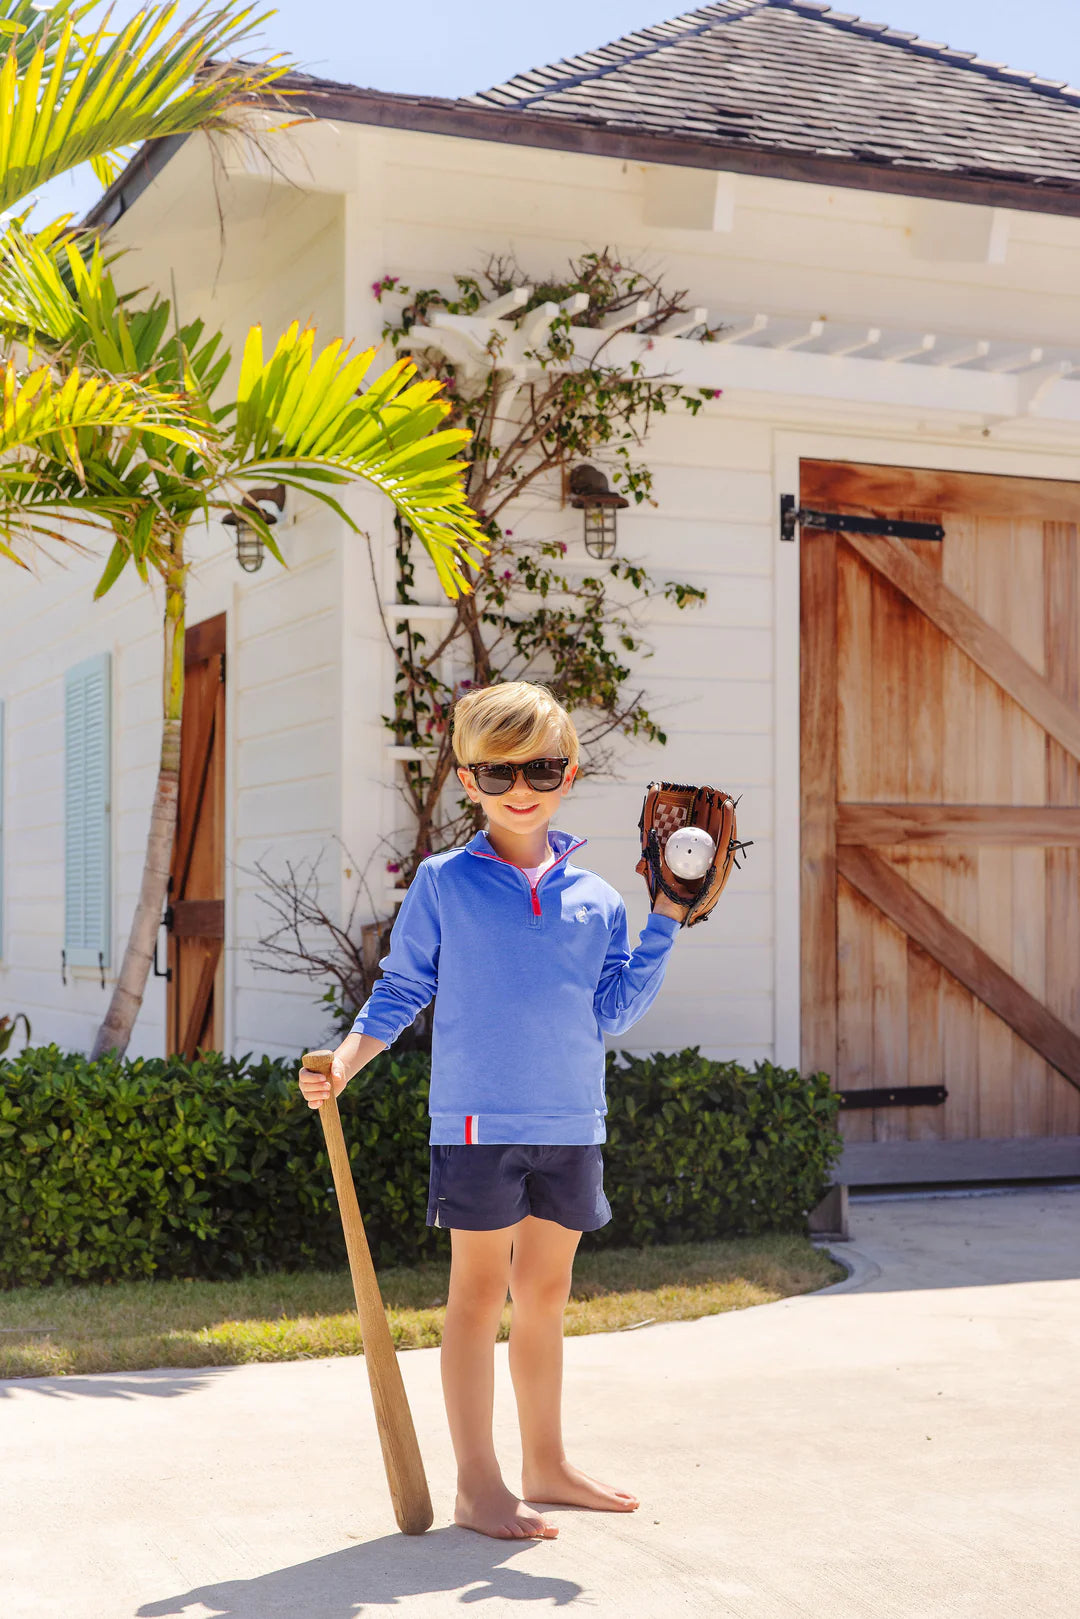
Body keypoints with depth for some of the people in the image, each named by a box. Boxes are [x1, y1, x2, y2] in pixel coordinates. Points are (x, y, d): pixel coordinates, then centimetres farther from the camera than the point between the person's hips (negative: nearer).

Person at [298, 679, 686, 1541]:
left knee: (546, 1291, 14)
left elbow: (613, 1011, 5)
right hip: (479, 1120, -4)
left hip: (572, 1124, 4)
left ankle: (547, 1462, 27)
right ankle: (478, 1483, 9)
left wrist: (665, 922, 1)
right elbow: (399, 991, 3)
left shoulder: (595, 899, 8)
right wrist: (344, 1060, -10)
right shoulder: (442, 885, 0)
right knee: (481, 1289, 1)